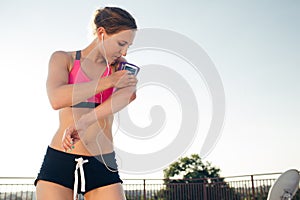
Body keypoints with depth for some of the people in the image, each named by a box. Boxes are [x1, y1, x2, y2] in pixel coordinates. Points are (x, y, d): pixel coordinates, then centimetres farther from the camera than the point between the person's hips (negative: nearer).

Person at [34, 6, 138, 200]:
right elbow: (56, 99, -15)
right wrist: (109, 81, -12)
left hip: (102, 165, 2)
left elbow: (130, 94, -14)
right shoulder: (63, 59, 4)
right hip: (58, 162, -1)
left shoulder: (121, 67, 9)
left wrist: (83, 123, -26)